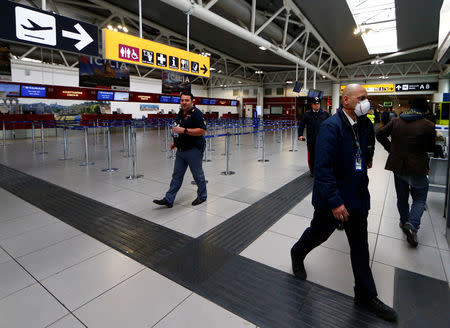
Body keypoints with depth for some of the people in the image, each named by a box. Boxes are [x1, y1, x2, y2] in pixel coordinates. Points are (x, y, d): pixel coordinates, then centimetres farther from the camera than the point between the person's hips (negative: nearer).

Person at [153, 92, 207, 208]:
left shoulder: (196, 113, -14)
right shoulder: (180, 113, 13)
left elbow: (202, 131, -23)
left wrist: (184, 130, -25)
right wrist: (175, 141, 19)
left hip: (193, 150, -8)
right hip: (181, 149, 8)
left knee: (198, 175, 6)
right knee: (177, 175, 10)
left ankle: (202, 196, 26)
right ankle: (169, 199, 15)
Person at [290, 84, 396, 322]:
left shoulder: (364, 123, 3)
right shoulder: (332, 126, -21)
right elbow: (323, 168, -27)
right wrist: (334, 202, -28)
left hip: (357, 196, 7)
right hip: (333, 198, -7)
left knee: (360, 247, 16)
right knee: (318, 233, 16)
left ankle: (366, 296, 33)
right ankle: (297, 254, 48)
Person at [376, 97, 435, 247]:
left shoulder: (396, 121, -1)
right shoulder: (428, 125, -12)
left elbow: (380, 134, -4)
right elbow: (431, 148, -4)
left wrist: (390, 147, 6)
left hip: (398, 166, 4)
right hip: (417, 168, -3)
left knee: (402, 197, 19)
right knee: (419, 198, 10)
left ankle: (404, 222, 31)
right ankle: (412, 225, -9)